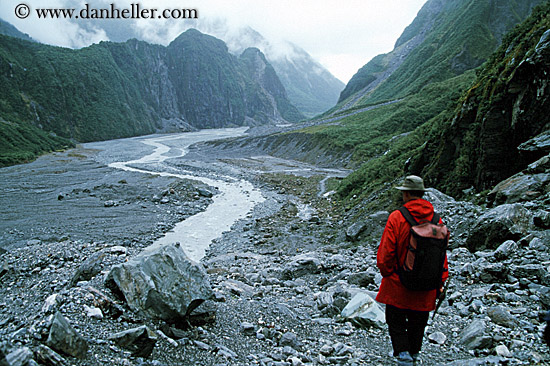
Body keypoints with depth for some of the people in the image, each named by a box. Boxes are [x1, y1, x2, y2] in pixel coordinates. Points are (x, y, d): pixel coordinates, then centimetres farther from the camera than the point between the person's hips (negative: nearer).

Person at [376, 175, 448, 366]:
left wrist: (387, 273, 2)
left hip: (399, 285, -4)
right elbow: (442, 253, 3)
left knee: (396, 322, 11)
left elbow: (385, 252, -14)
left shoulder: (396, 217, -16)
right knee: (417, 323, 22)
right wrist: (440, 281, 12)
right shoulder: (436, 219, -3)